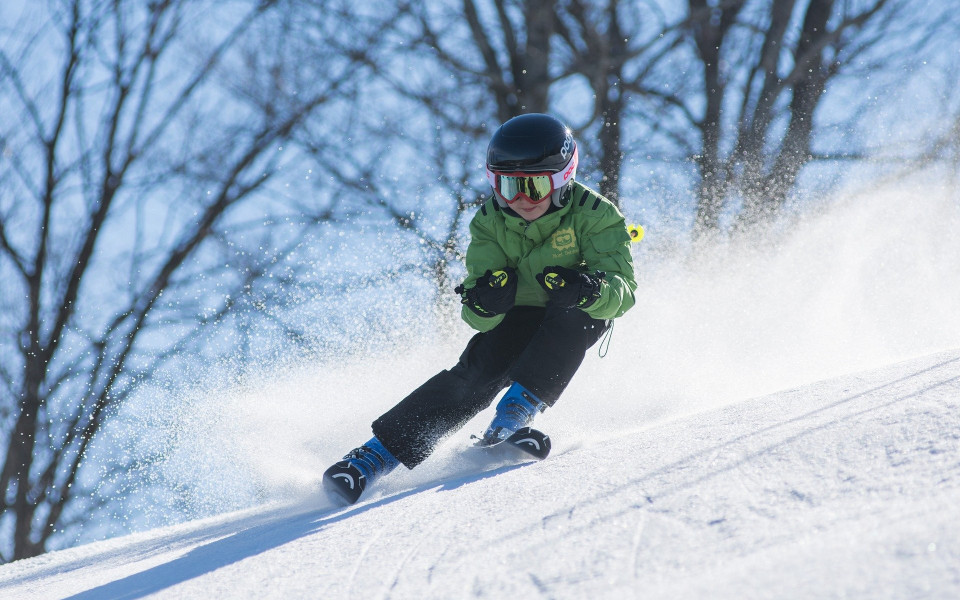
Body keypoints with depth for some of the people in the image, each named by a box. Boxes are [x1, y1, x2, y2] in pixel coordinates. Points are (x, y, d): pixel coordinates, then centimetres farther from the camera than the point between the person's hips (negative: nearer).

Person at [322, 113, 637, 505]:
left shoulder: (593, 215, -22)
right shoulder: (490, 223, -14)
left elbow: (622, 289, -31)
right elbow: (480, 318, -18)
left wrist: (587, 289, -54)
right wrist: (484, 303, -44)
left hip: (577, 321, -1)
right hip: (517, 317, 1)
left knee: (574, 312, -34)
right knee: (478, 372, -24)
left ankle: (521, 405, -32)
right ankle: (380, 452, -27)